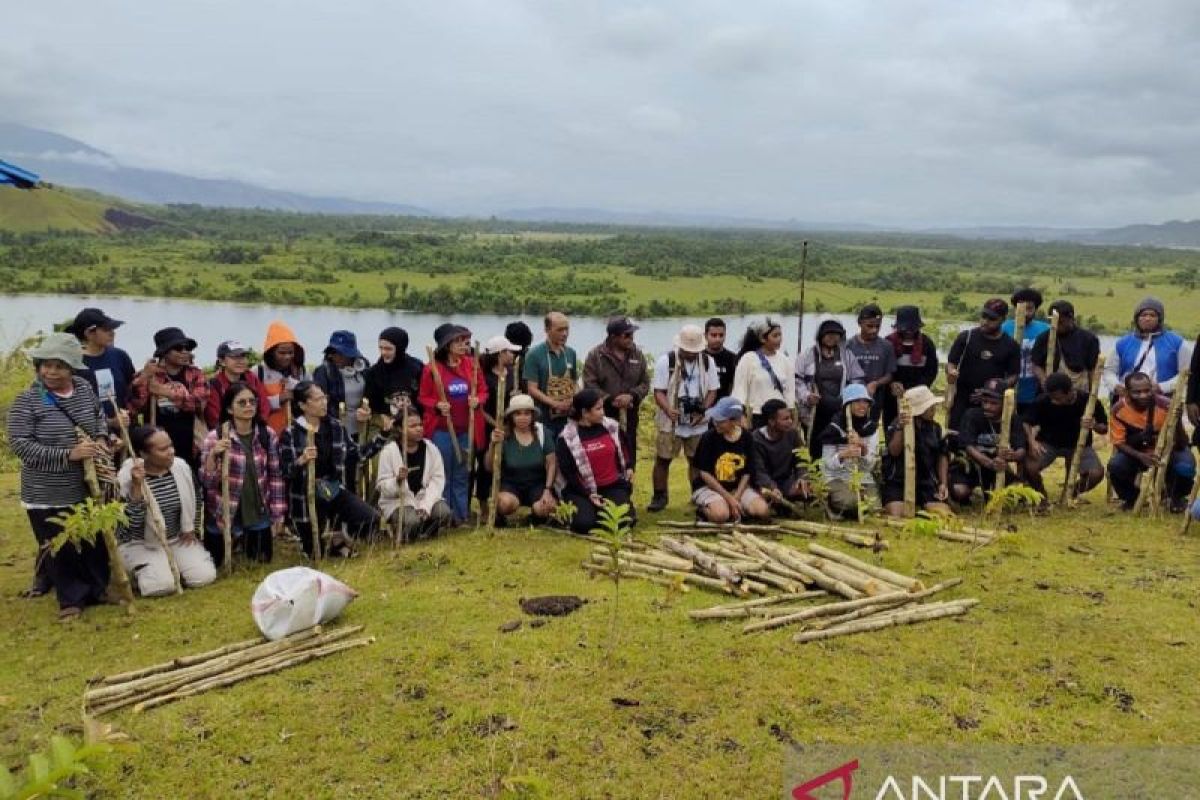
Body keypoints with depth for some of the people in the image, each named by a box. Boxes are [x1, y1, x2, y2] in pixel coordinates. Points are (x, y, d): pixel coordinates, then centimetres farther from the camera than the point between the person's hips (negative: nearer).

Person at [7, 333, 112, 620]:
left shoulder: (85, 389, -1)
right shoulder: (27, 401, -16)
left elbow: (99, 416, 17)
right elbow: (19, 444, -19)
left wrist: (101, 439, -3)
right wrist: (67, 454, -26)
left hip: (89, 488, 5)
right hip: (48, 496, -5)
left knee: (95, 543, 17)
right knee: (60, 549, 7)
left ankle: (97, 590, 35)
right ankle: (71, 598, 25)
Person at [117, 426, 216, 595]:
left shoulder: (181, 467, -6)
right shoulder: (127, 477, -19)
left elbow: (194, 500, 15)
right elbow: (131, 522, -27)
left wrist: (190, 530, 11)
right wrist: (137, 486, -35)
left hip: (178, 539, 4)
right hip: (141, 543, -4)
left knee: (204, 576, -16)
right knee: (162, 585, -27)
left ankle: (172, 566, 15)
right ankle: (137, 570, 8)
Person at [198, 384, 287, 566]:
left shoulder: (267, 434, -3)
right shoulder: (215, 437, -12)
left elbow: (276, 476, 2)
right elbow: (206, 482, -14)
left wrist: (278, 514, 1)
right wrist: (212, 455, -31)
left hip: (258, 517, 3)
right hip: (222, 518, -2)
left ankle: (243, 543, 46)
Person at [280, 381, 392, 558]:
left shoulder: (336, 427, 3)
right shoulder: (290, 434, -11)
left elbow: (357, 454, 6)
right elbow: (284, 471, -14)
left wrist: (382, 435, 1)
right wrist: (301, 461, -33)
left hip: (334, 488, 4)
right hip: (306, 496, -3)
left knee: (371, 519, -18)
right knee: (316, 554, 3)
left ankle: (339, 538, 13)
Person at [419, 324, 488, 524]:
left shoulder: (472, 364, 5)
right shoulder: (432, 368, -5)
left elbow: (483, 391, 10)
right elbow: (423, 398, 1)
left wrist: (477, 400, -11)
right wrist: (437, 405, -17)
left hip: (467, 430, 3)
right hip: (441, 431, -3)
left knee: (462, 475, 11)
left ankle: (461, 516, 20)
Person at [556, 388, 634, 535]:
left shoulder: (612, 426, 4)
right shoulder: (567, 438, -9)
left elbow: (623, 451, 24)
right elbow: (568, 472, -10)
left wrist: (628, 468, 10)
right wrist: (588, 495, -16)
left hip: (612, 486, 3)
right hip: (580, 490, -3)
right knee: (584, 523, -26)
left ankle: (601, 509, 14)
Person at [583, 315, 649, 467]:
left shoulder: (637, 354, 5)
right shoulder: (595, 355, -7)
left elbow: (645, 383, 6)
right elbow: (589, 385, -10)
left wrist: (631, 395, -13)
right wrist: (611, 400, -17)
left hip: (629, 416, 4)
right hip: (603, 416, -4)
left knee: (629, 457, 12)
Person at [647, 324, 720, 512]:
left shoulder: (708, 361, 1)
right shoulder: (665, 360, -8)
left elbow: (713, 390, 4)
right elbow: (659, 391, -9)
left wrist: (702, 411, -13)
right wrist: (668, 410, -28)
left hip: (698, 423, 2)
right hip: (670, 422, -2)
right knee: (662, 459, 2)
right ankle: (659, 496, 15)